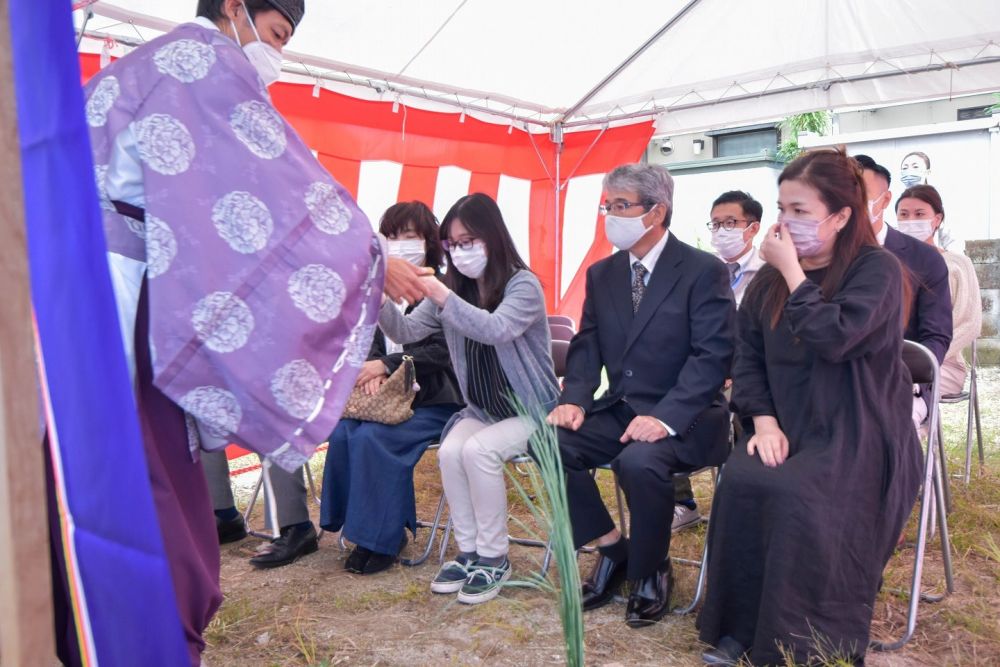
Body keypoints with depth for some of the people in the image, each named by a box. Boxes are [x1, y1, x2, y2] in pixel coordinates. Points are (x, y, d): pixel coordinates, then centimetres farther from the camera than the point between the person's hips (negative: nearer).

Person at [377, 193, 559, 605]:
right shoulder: (454, 289, 4)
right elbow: (407, 332, -3)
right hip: (482, 410, 5)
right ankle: (468, 551, -7)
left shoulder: (523, 285, -13)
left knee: (478, 450, -29)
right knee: (450, 451, -24)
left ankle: (494, 558, -12)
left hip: (531, 413, -5)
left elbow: (495, 329, -32)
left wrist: (440, 295, -41)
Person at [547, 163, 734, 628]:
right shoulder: (601, 274, 10)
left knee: (639, 461, -35)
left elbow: (712, 356, -17)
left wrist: (665, 417, -29)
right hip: (618, 409, 6)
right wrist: (573, 399, -11)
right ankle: (612, 548, 3)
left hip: (683, 418, -5)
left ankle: (651, 572, -4)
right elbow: (587, 345, 9)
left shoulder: (704, 271, -9)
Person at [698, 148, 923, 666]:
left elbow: (834, 338, -23)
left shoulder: (877, 269, -7)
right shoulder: (768, 279, 10)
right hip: (788, 429, 5)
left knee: (798, 496, -32)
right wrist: (763, 421, -6)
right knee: (741, 480, -25)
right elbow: (747, 357, 9)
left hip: (858, 435, -4)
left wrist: (792, 271, -15)